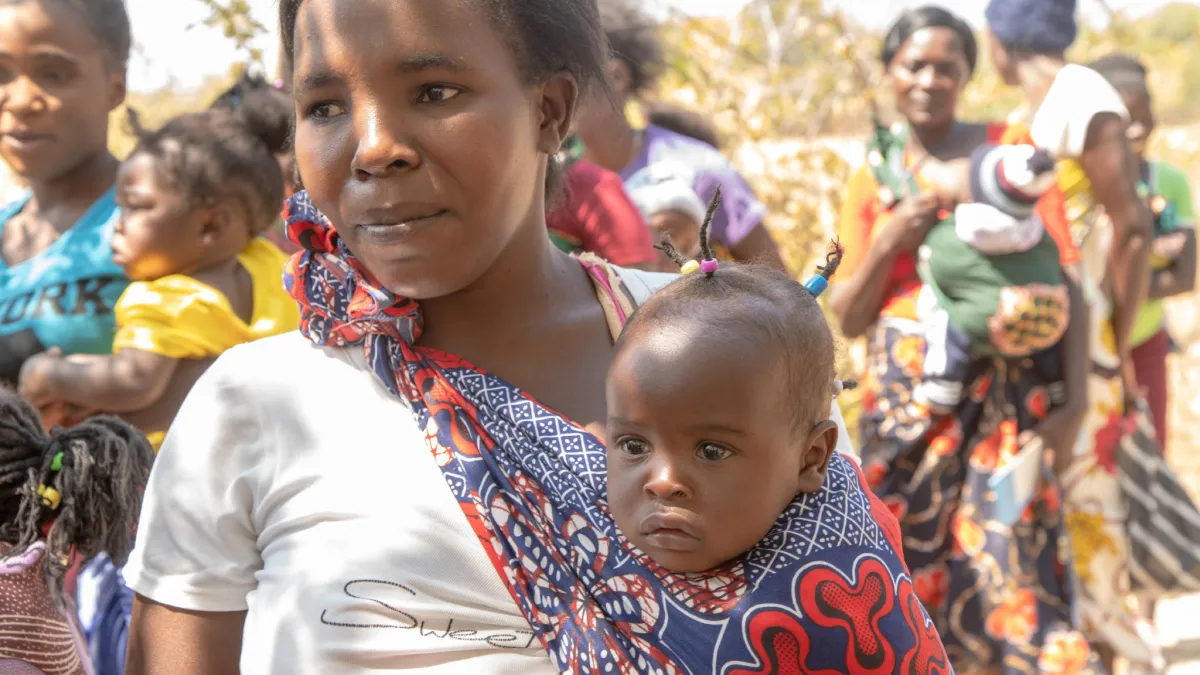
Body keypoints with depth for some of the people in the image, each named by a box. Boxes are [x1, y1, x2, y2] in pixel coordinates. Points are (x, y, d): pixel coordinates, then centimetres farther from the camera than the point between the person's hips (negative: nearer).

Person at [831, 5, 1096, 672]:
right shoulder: (873, 177, 10)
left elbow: (1066, 281, 0)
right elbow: (848, 319, 11)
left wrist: (1074, 400, -9)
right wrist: (887, 245, -6)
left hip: (1005, 387, -2)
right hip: (908, 391, 2)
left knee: (1011, 570, -8)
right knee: (915, 567, 4)